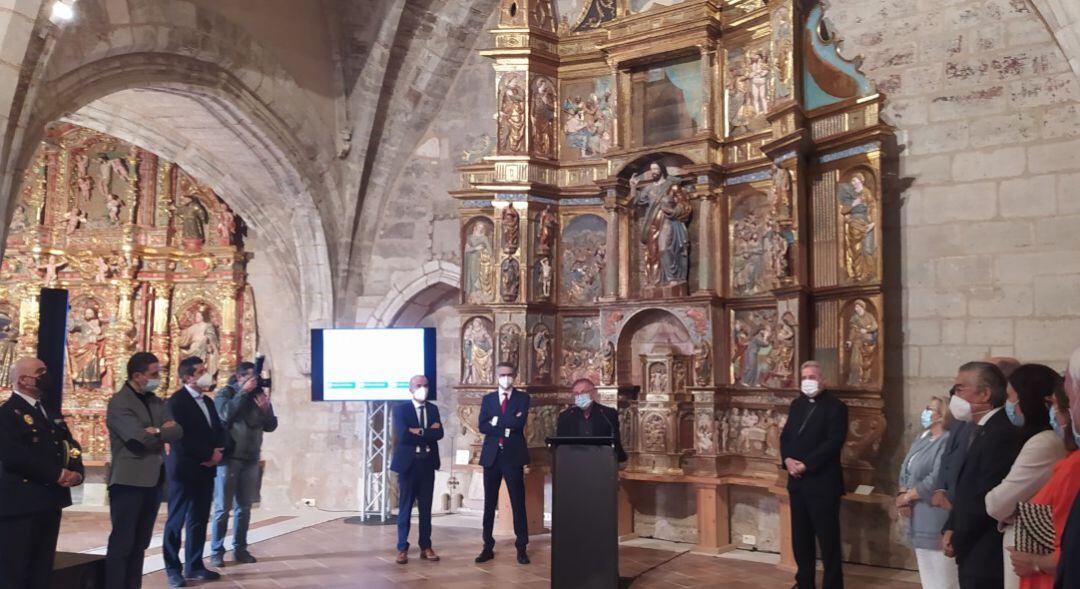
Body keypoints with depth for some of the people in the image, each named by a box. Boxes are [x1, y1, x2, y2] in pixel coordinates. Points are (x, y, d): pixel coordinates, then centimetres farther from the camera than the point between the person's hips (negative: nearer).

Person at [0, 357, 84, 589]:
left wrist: (76, 472, -6)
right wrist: (57, 474, -18)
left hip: (50, 500, 8)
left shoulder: (51, 413, 18)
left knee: (42, 570, 14)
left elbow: (70, 446, 14)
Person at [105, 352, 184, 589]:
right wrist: (163, 431, -4)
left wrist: (156, 432, -14)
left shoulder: (157, 402, 14)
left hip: (154, 480, 7)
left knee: (140, 544, 13)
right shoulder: (119, 403, -10)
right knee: (121, 543, -3)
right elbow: (139, 438, -20)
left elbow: (177, 431, 4)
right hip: (129, 481, -7)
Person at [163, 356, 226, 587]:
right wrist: (210, 453, -14)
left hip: (205, 469, 7)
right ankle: (173, 568, 12)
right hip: (183, 469, -7)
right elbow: (180, 438, -18)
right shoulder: (177, 401, -10)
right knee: (177, 520, 3)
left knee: (199, 520, 11)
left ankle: (194, 565, 19)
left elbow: (218, 430, 14)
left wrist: (218, 452, -5)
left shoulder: (207, 401, 14)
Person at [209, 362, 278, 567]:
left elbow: (271, 426, 5)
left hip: (251, 459, 4)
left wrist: (265, 408, -13)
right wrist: (243, 392, -20)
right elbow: (226, 414, -23)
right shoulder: (225, 393, -2)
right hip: (228, 458, -4)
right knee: (222, 507, -1)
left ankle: (240, 548, 18)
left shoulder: (259, 395, 8)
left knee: (244, 507, 9)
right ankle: (216, 551, 7)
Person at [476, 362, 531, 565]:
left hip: (513, 455, -2)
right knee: (489, 503, 7)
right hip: (492, 456, 2)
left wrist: (497, 421, -9)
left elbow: (519, 423, -13)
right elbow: (482, 426, -3)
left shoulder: (522, 397, 3)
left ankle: (522, 548, 9)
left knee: (518, 503, 1)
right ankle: (488, 547, 15)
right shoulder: (487, 399, 10)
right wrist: (506, 427, -13)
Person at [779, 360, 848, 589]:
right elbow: (785, 436, 12)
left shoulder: (836, 407, -8)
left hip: (823, 482, -6)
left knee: (828, 538, 1)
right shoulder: (797, 404, 14)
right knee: (800, 536, 13)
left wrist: (806, 465, -18)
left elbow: (834, 442, -16)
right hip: (797, 481, 7)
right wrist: (787, 459, -8)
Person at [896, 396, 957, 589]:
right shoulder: (922, 438, 13)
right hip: (919, 517, 9)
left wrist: (907, 496, -10)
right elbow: (905, 470, 13)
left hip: (936, 519, -9)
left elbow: (937, 480, -22)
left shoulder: (947, 441, -16)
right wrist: (902, 494, -5)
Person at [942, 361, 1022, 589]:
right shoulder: (980, 431, 12)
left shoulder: (1002, 433, -19)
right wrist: (950, 530, 3)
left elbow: (986, 499, -20)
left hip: (985, 556, -9)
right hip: (974, 553, 9)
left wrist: (957, 542, -9)